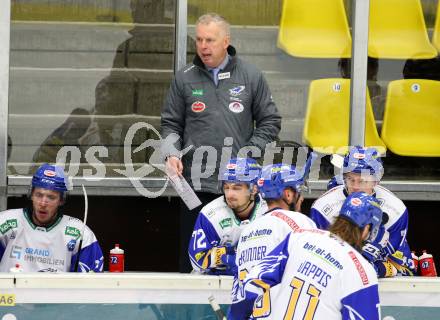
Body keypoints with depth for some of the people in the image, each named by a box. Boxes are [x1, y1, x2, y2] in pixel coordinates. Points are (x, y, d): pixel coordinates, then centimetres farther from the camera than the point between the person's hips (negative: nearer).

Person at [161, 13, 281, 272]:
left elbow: (270, 122, 9)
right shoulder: (185, 78, 7)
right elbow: (170, 123, 13)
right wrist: (171, 154, -4)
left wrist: (248, 153, -1)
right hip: (196, 182, 1)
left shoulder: (251, 76, 5)